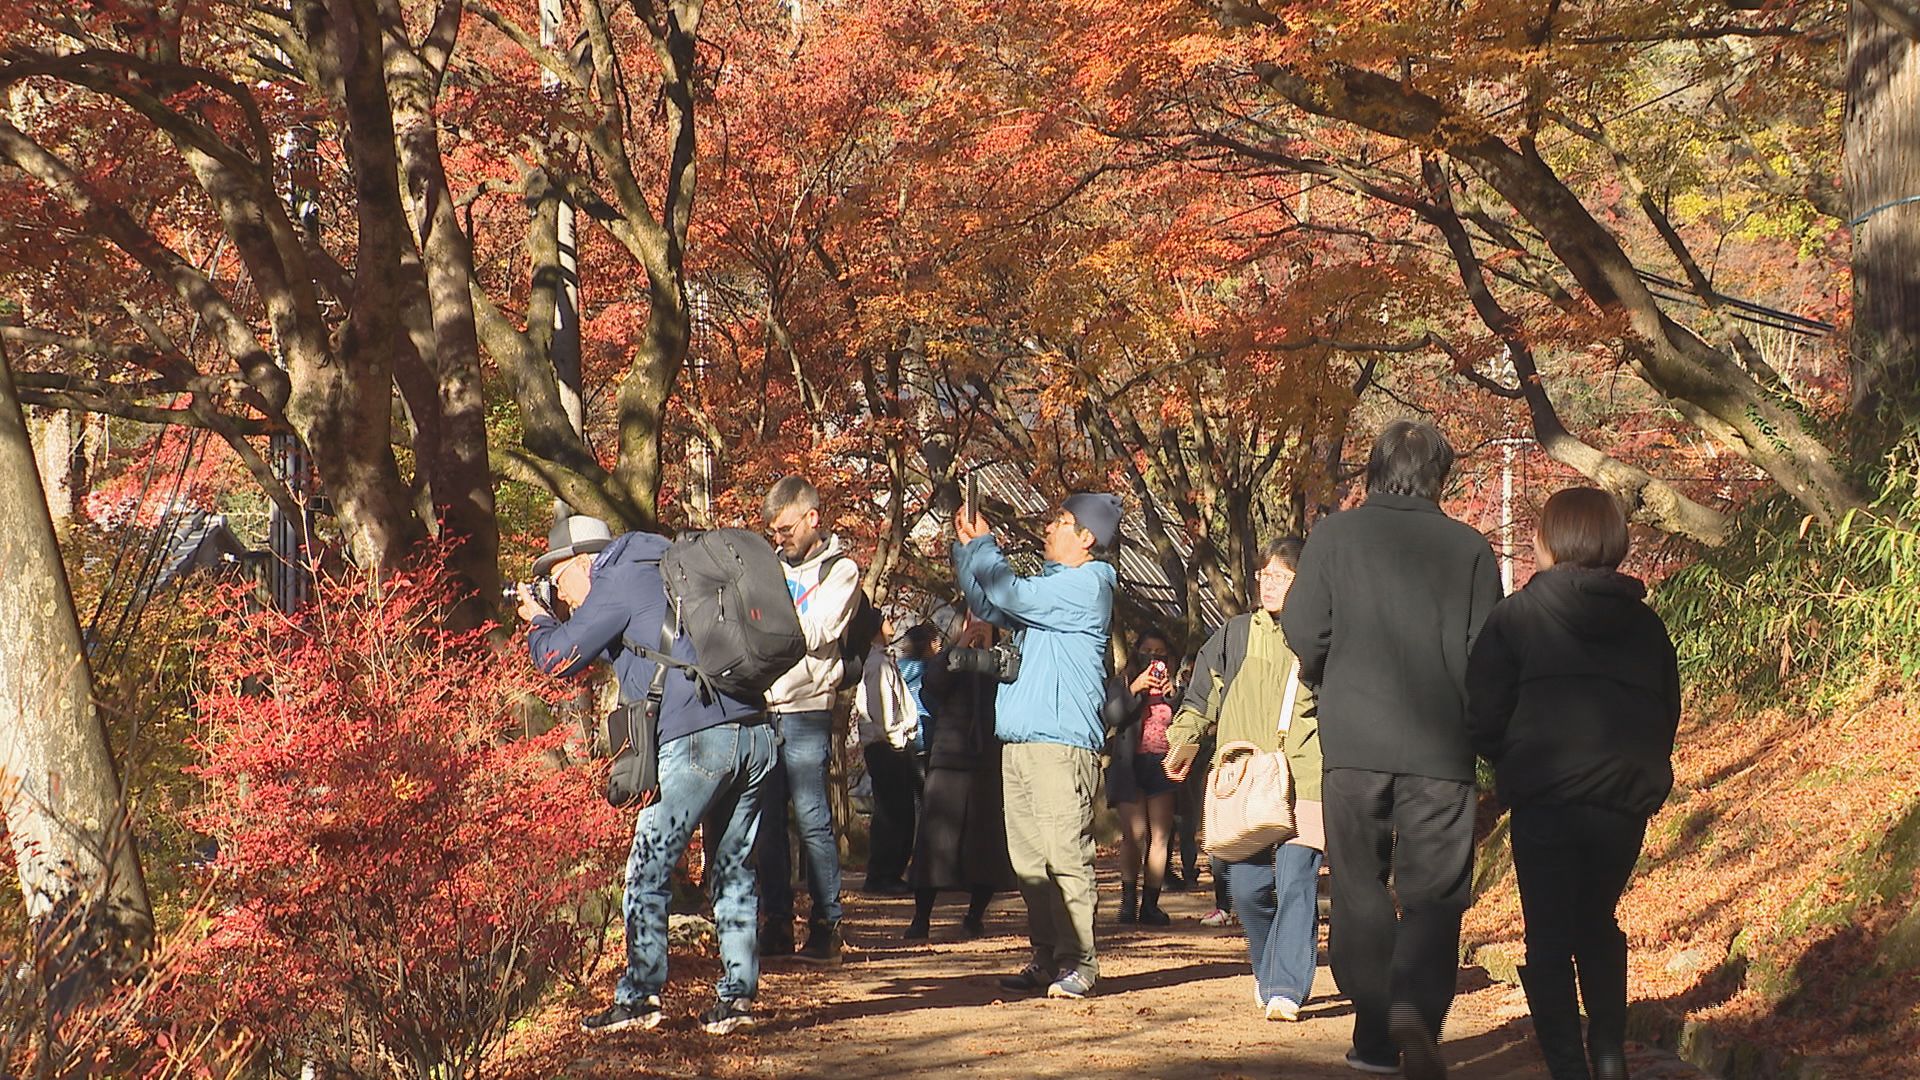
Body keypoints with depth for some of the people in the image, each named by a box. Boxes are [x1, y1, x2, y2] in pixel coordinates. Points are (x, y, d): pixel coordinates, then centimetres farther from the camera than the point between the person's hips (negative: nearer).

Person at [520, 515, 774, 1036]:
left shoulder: (617, 583, 2)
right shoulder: (663, 575, 27)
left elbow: (559, 659, 3)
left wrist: (539, 621, 24)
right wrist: (564, 619, 31)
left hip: (697, 737, -8)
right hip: (756, 734, 8)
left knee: (649, 866, 0)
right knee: (734, 871, 12)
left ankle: (640, 997, 0)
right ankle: (737, 993, 10)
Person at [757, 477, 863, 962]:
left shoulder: (840, 570, 0)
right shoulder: (775, 568, 18)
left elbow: (815, 634, -12)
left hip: (807, 709, -6)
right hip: (762, 709, 6)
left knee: (811, 819, -7)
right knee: (767, 822, 6)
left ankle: (826, 927, -3)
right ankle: (777, 924, 11)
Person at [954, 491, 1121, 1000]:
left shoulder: (1086, 584, -6)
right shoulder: (1050, 586, 23)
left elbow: (1010, 594, -15)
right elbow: (989, 606, 30)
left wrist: (982, 544, 0)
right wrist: (967, 546, 19)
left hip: (1061, 742, -9)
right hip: (1020, 741, 9)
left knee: (1064, 855, -10)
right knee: (1028, 859, 7)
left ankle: (1078, 962, -8)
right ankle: (1047, 958, 11)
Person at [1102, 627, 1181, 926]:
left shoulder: (1172, 685, 14)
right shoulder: (1121, 684, 9)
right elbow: (1113, 716, -8)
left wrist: (1173, 694, -10)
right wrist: (1135, 689, -16)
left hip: (1162, 765, 2)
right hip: (1131, 765, -2)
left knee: (1160, 835, -3)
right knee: (1135, 833, -12)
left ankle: (1150, 903, -1)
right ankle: (1128, 899, -7)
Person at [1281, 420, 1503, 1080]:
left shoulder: (1334, 536, 1)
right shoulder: (1469, 548, 1)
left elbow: (1304, 634, -3)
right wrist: (1480, 731, 16)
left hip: (1352, 744, 1)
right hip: (1442, 750, -1)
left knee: (1360, 889, 11)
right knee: (1433, 889, 2)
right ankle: (1415, 1002, -21)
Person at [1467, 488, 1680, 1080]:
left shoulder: (1518, 615, -3)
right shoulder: (1646, 625, 10)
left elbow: (1484, 717, -4)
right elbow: (1667, 716, 14)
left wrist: (1512, 766, 14)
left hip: (1546, 801, -4)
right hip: (1626, 802, 4)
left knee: (1550, 939, 3)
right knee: (1598, 925, 22)